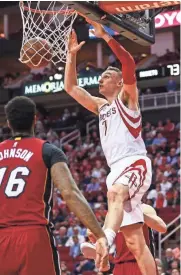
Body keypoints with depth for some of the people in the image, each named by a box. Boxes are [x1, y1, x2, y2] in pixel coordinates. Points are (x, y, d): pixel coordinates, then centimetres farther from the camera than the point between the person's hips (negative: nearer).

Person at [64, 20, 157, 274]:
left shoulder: (126, 97, 7)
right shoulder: (101, 106, 26)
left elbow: (129, 64, -11)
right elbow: (70, 87, 29)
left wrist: (105, 36, -13)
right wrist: (72, 54, 22)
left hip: (136, 164, -8)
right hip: (117, 168, 8)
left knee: (115, 193, -41)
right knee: (134, 242, 3)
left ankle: (105, 242, -62)